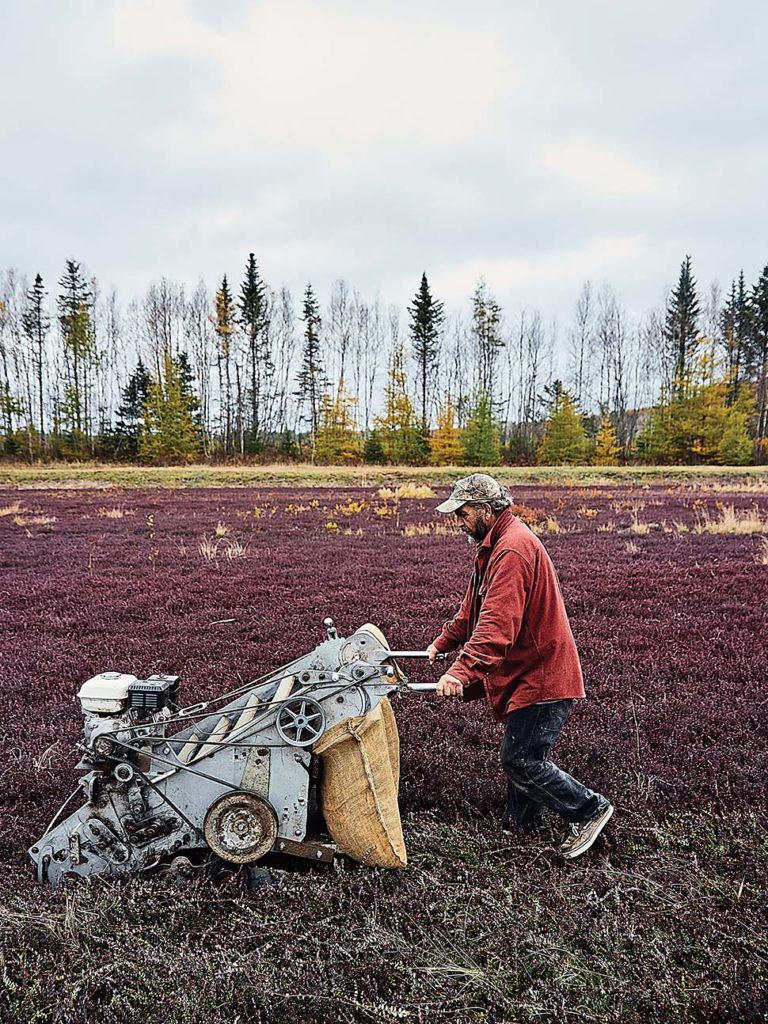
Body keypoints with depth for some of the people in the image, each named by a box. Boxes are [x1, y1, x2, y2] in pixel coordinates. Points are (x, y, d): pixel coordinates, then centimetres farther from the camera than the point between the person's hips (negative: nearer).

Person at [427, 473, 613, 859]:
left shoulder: (512, 550, -22)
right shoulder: (494, 545, 14)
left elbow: (497, 625, -34)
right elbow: (473, 608, 26)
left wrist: (462, 671, -40)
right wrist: (443, 643, 25)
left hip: (541, 675, -11)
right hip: (527, 672, 11)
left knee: (521, 760, -7)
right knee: (520, 755, 17)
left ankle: (590, 808, 8)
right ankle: (519, 827, 30)